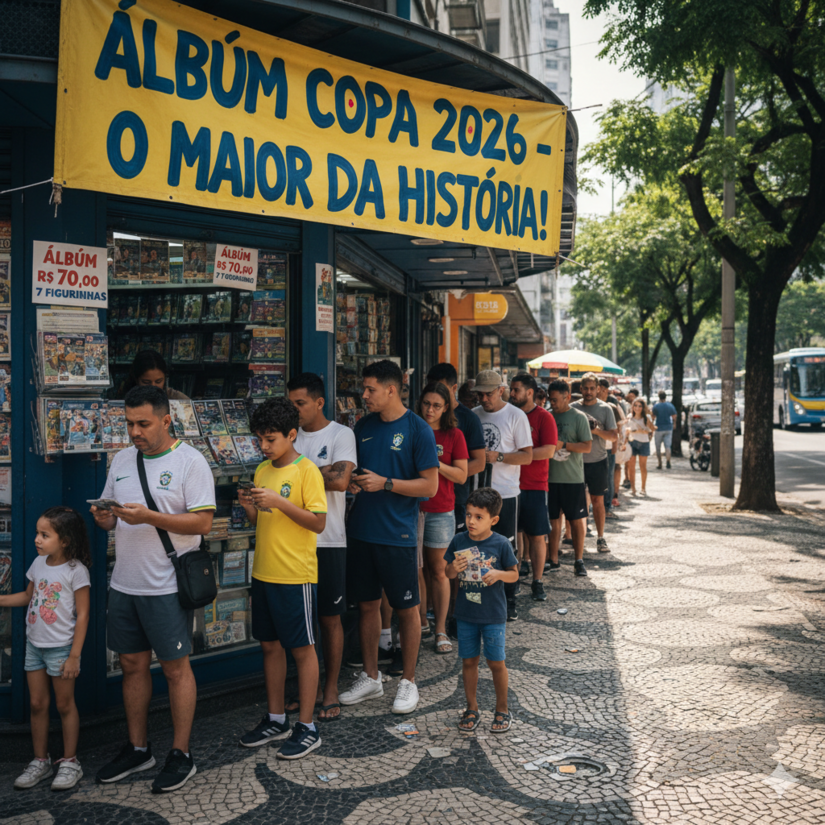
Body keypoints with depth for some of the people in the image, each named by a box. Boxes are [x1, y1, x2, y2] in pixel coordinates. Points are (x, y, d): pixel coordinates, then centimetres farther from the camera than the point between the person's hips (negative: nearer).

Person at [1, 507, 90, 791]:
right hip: (34, 644, 6)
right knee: (37, 704, 12)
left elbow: (82, 614, -15)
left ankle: (70, 762, 18)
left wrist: (74, 656, -15)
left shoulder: (76, 570, -16)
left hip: (61, 647, -6)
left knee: (64, 705, 5)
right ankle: (40, 761, 25)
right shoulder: (39, 563, 3)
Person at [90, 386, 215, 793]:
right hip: (124, 583, 6)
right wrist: (104, 517, -7)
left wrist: (148, 517, -25)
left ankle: (181, 755, 16)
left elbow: (203, 521, -16)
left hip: (166, 587, -6)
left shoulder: (190, 461, -10)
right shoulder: (122, 459, 10)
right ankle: (137, 749, 30)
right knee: (132, 664, 15)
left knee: (175, 667, 3)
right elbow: (109, 515, 17)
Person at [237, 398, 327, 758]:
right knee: (270, 645, 15)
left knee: (302, 648, 3)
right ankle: (276, 719, 29)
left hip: (296, 575, -7)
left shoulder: (307, 471, -11)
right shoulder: (262, 470, 10)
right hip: (264, 573, 7)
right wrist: (249, 506, -5)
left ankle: (307, 728, 13)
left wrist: (279, 501, -23)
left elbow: (318, 523, -16)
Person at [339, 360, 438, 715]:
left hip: (397, 534, -5)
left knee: (407, 608, 6)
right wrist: (353, 482, -3)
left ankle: (408, 681, 20)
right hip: (361, 531, 5)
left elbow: (430, 486, -11)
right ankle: (370, 677, 27)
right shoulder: (363, 426, 8)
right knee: (367, 605, 13)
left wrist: (385, 483, -18)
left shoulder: (417, 429, -9)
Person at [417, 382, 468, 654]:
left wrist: (435, 463, -14)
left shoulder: (454, 435, 3)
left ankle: (441, 629, 11)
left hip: (441, 510, -1)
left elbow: (462, 475, -2)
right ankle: (420, 623, 16)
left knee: (438, 570, 4)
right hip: (411, 508, 1)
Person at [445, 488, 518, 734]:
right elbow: (448, 573, 6)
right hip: (465, 614, 3)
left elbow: (514, 574, -2)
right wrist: (454, 568, -16)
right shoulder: (459, 541, -2)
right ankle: (472, 709, 26)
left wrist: (499, 574, -21)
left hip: (493, 615, -3)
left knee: (496, 662, 6)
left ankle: (502, 710, 23)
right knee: (468, 661, 11)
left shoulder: (501, 544, -10)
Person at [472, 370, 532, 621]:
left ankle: (509, 601, 14)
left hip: (505, 494, -4)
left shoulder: (515, 416, -5)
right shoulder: (473, 415, 8)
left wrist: (498, 457, -19)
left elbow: (527, 456, -7)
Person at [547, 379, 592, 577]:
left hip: (573, 478, -3)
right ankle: (554, 560, 18)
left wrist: (563, 445, -17)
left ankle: (579, 561, 12)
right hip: (550, 477, 4)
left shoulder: (578, 417, -4)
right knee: (554, 520, 9)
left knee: (576, 520, 3)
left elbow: (587, 446, -9)